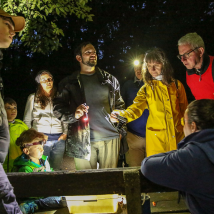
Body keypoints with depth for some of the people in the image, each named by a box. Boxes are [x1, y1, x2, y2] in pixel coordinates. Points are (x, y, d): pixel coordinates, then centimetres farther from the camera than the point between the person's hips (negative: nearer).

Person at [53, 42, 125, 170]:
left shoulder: (110, 80, 16)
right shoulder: (69, 83, 10)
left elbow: (120, 105, 19)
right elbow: (58, 109, 5)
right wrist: (74, 114, -14)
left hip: (110, 137, 2)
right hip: (83, 140, -1)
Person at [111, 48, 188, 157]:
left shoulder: (177, 85, 7)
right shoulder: (146, 89, 5)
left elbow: (184, 111, 10)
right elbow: (136, 108, -10)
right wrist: (122, 114, -30)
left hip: (177, 137, 1)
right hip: (156, 139, -1)